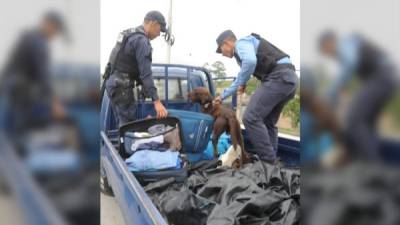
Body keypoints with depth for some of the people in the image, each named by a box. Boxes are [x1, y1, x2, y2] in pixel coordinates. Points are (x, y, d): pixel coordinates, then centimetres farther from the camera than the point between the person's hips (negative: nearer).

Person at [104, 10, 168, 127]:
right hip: (121, 86, -10)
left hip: (112, 82, 10)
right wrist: (157, 101, -22)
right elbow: (146, 73, -21)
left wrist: (145, 88, 22)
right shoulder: (141, 40, -15)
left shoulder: (129, 34, 16)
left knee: (122, 123, 14)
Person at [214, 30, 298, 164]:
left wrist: (243, 83, -6)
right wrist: (223, 96, 49)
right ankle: (271, 161, 19)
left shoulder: (241, 43, 1)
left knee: (251, 118, -12)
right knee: (268, 123, 16)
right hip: (288, 77, 10)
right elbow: (239, 80, 43)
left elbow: (250, 61, -22)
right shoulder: (243, 50, 31)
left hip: (279, 77, -10)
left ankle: (268, 162, -8)